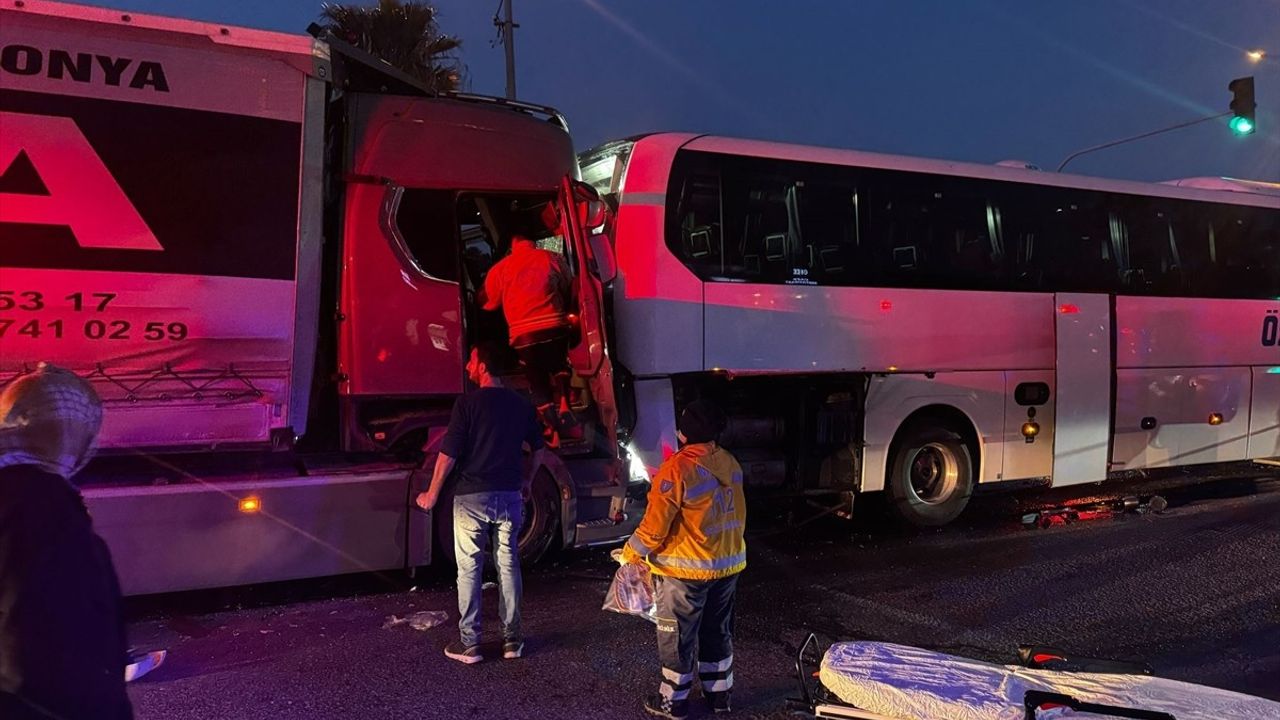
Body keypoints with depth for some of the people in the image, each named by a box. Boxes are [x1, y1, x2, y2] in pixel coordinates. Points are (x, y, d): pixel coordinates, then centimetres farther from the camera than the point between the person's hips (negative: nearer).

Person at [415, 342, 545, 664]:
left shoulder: (467, 403, -11)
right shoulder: (520, 403, 4)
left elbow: (448, 454, -12)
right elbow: (537, 448, 14)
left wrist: (432, 493, -1)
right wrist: (526, 480, 28)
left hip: (472, 495, -4)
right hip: (509, 495, 4)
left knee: (469, 568, 5)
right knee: (508, 564, 12)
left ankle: (470, 644, 9)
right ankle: (512, 639, 17)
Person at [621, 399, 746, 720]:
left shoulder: (677, 469, -23)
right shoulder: (730, 463, -2)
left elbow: (655, 526, -19)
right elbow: (734, 514, 9)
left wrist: (631, 552, -3)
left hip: (687, 570, -6)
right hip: (729, 563, 7)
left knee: (676, 637, 10)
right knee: (718, 632, 21)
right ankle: (719, 694, 33)